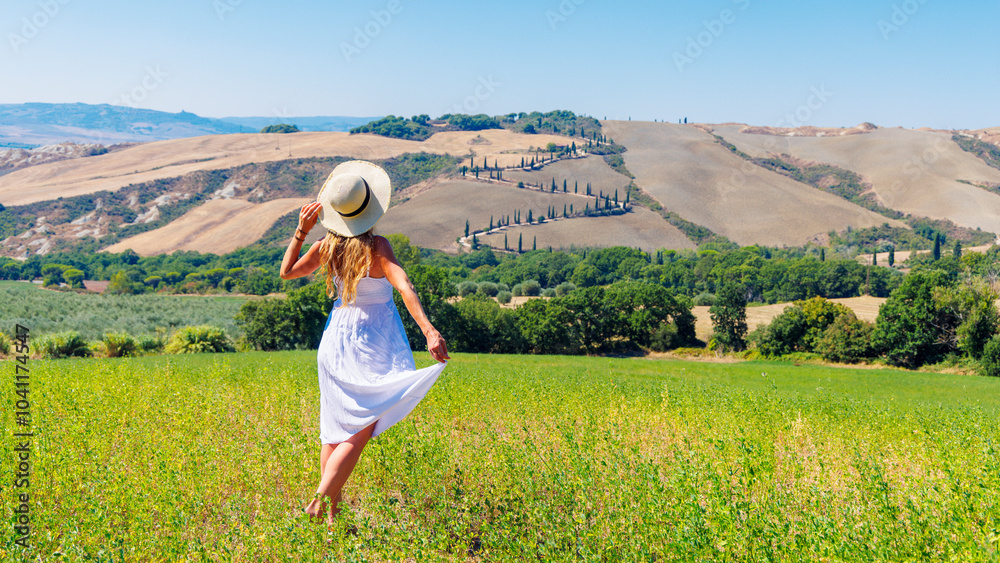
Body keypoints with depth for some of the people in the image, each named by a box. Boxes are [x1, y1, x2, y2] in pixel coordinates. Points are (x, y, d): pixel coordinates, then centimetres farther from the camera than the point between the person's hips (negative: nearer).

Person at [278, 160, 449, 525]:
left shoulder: (327, 246, -3)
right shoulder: (376, 247, -18)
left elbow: (287, 272, 11)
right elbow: (404, 287, -32)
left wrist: (301, 230, 4)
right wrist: (429, 331, -40)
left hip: (337, 340, 5)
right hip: (372, 343, -5)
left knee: (335, 427, 17)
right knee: (359, 432, 2)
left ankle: (331, 510, 21)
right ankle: (320, 499, -9)